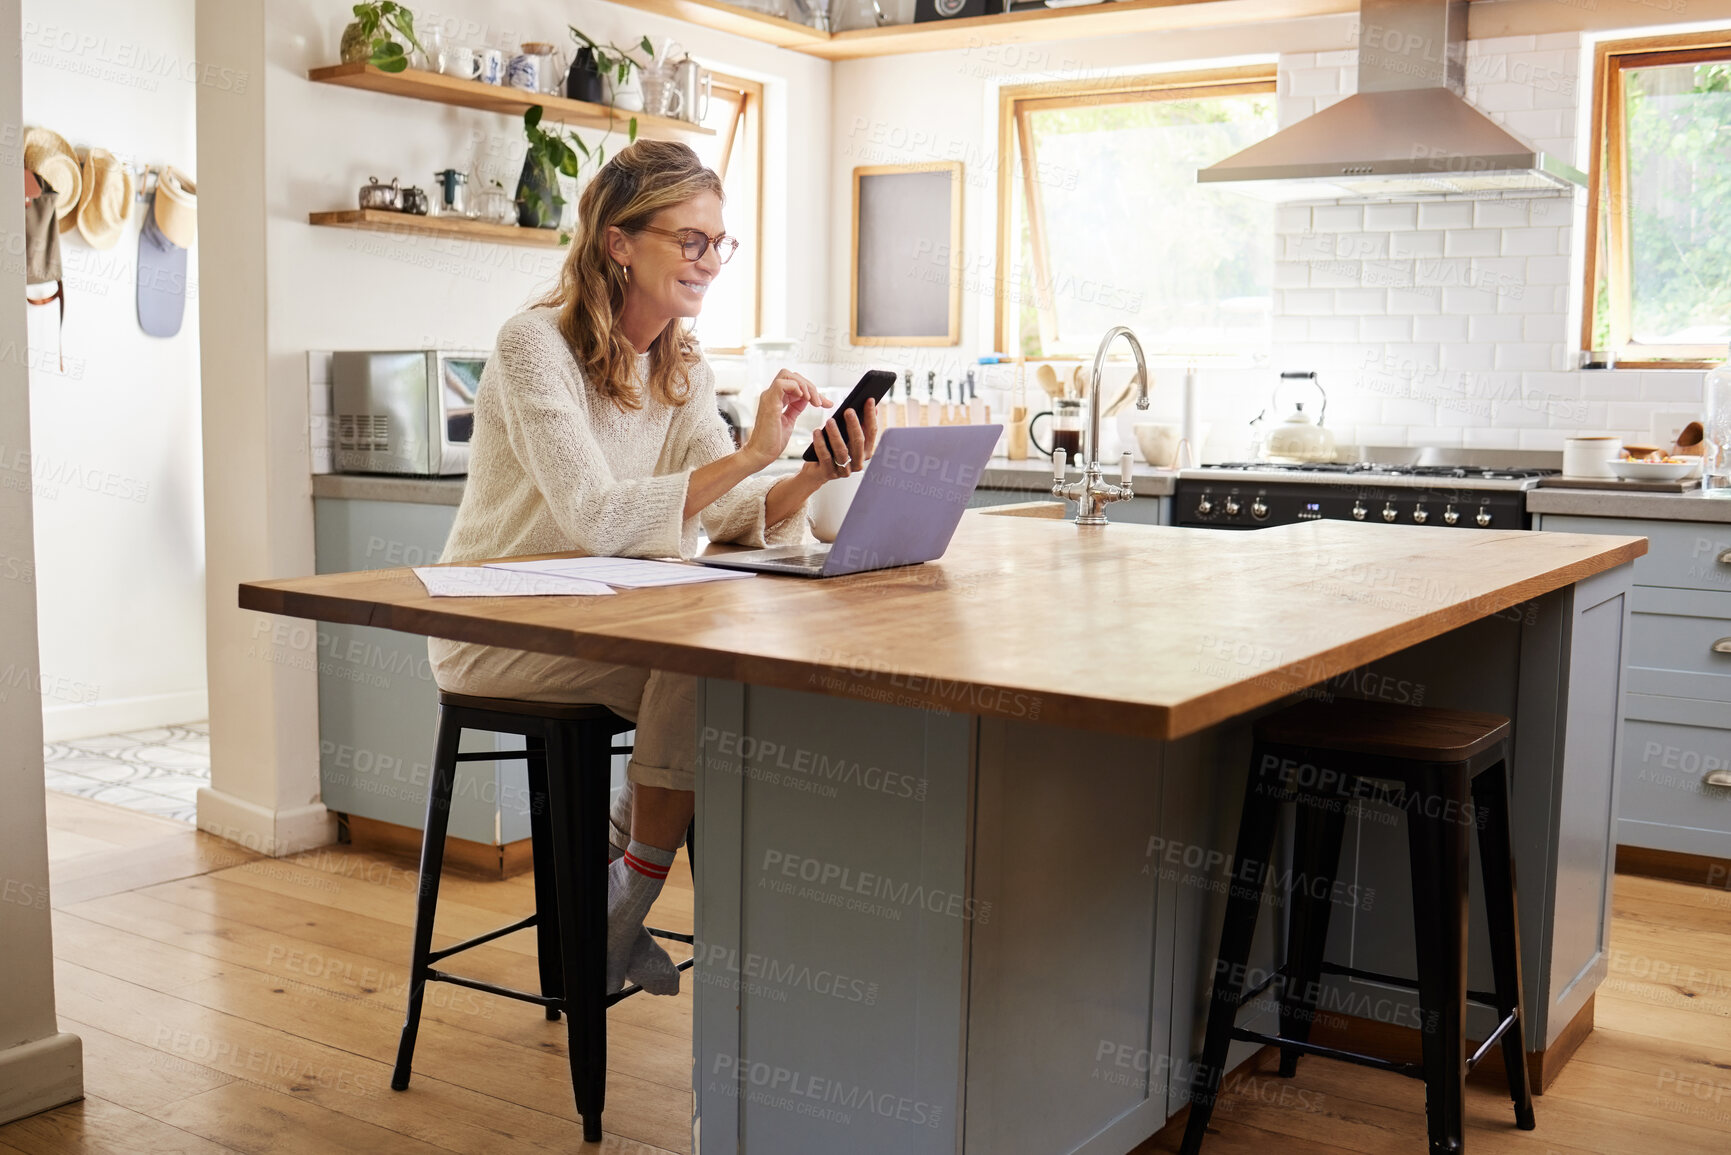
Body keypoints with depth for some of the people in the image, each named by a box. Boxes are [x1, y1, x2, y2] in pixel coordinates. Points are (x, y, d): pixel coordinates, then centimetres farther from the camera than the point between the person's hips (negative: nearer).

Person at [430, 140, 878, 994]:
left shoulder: (683, 369, 6)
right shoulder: (535, 346, -16)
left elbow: (733, 514, -7)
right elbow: (595, 518, -29)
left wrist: (812, 477, -28)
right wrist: (747, 456, -35)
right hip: (496, 635, -7)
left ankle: (616, 853, 0)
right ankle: (624, 909, -11)